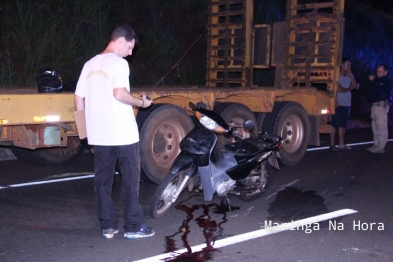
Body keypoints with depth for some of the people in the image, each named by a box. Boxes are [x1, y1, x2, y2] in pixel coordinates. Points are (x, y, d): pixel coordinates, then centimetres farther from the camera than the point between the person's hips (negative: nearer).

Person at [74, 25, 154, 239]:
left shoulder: (90, 64, 13)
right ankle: (133, 226, 7)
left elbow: (78, 99, 13)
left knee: (103, 180, 11)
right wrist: (141, 102, -7)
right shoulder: (119, 63, -8)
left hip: (98, 134, 6)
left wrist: (86, 124, 21)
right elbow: (119, 93, -23)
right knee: (130, 179, 3)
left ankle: (107, 226, 16)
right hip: (122, 133, -6)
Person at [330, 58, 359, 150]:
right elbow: (338, 89, -19)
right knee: (334, 125, -1)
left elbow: (356, 87, 5)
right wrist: (348, 89, -2)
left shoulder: (349, 75, 11)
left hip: (347, 104, 7)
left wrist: (351, 76, -6)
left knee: (342, 125, 11)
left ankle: (341, 144, 17)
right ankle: (332, 144, 5)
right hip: (338, 104, -7)